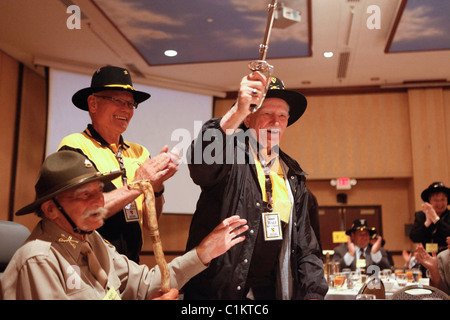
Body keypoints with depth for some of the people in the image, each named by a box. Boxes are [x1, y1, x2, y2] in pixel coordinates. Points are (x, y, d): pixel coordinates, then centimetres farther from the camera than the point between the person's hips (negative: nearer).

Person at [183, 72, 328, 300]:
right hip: (218, 291, -5)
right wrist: (237, 111, -43)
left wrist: (314, 293, 5)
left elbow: (304, 245, 13)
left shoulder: (293, 176, 11)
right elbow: (200, 162, -32)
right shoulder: (232, 156, -6)